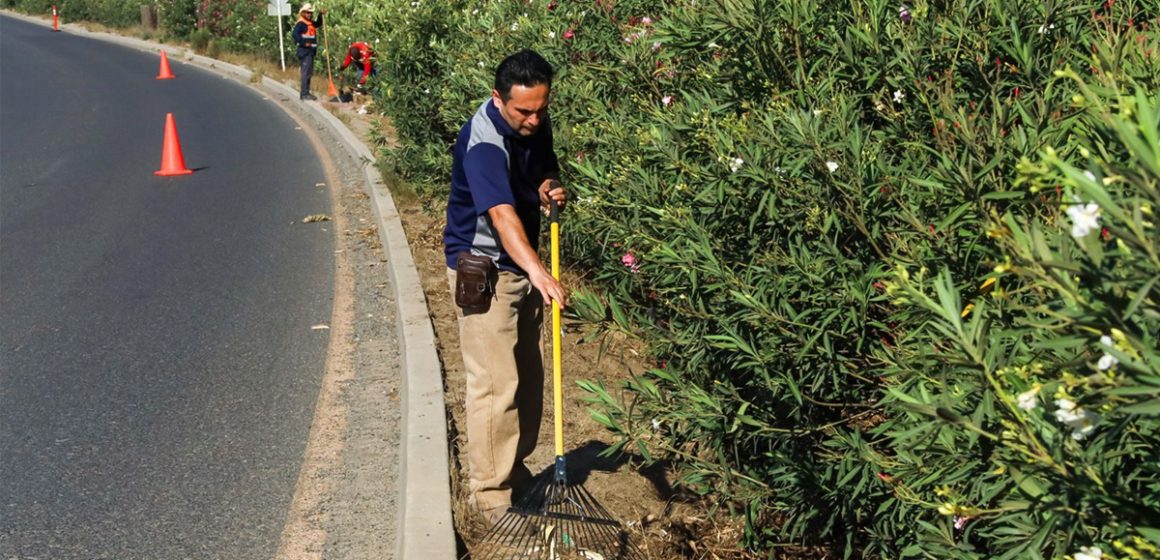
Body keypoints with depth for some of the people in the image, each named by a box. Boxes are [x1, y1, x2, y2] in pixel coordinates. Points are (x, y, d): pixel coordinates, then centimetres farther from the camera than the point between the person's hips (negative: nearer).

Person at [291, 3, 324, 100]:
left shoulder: (311, 23, 16)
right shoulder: (300, 24, -10)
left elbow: (318, 24, 33)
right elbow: (295, 35, -20)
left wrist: (320, 15, 17)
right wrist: (304, 43, -26)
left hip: (311, 50, 9)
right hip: (304, 51, -9)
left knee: (309, 72, 13)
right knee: (306, 72, -12)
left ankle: (305, 92, 20)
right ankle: (304, 93, -12)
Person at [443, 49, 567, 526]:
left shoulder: (536, 125, -1)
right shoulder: (483, 141, -27)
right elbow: (502, 214, -40)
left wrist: (550, 186, -8)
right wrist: (538, 271, -53)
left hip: (523, 265, 8)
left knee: (528, 375, 15)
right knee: (496, 383, -9)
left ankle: (515, 468, 31)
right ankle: (491, 492, 2)